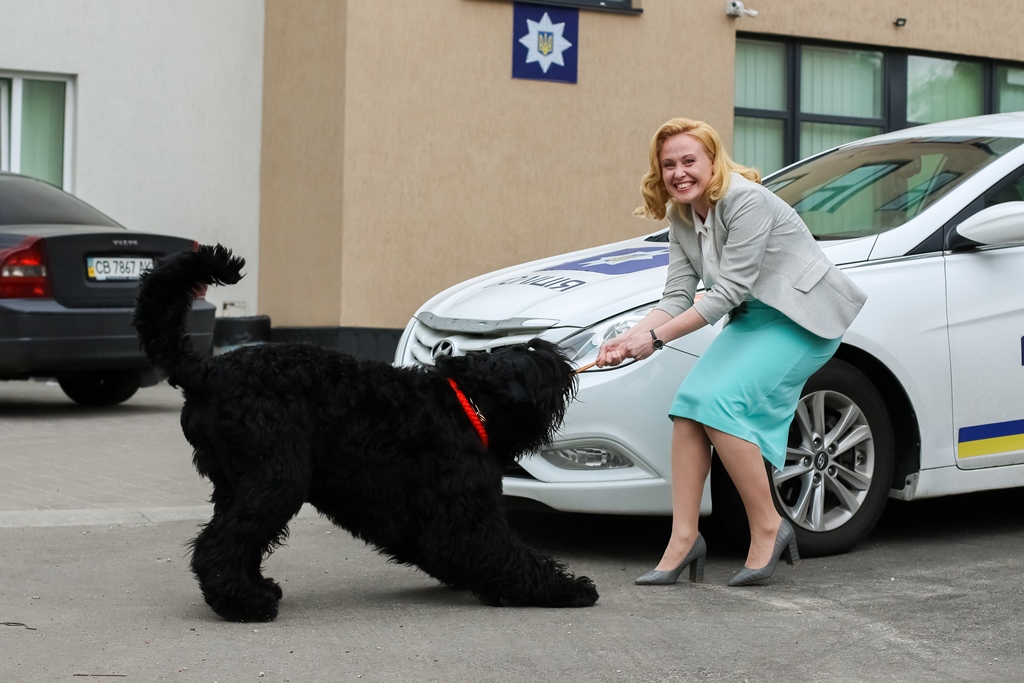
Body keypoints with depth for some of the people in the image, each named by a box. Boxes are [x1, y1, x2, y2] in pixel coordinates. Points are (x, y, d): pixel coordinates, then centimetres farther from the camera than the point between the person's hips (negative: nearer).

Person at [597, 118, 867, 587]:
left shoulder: (745, 201, -22)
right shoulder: (681, 216, 5)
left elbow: (727, 292, -24)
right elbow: (677, 296, 2)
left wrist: (656, 338, -24)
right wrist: (628, 339, -14)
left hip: (804, 316, -8)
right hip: (753, 317, 8)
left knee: (720, 401, -23)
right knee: (690, 400, -12)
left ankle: (768, 529, -10)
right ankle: (684, 539, -11)